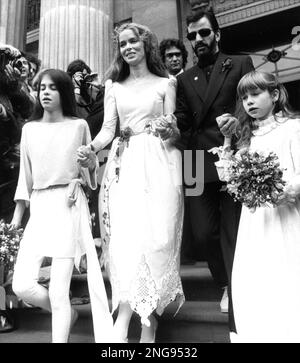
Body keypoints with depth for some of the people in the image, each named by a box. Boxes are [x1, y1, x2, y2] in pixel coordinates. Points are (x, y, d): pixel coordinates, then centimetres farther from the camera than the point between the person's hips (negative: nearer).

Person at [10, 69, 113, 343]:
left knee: (58, 291, -5)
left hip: (68, 206, -3)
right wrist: (17, 215, 10)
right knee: (22, 286, -4)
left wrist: (78, 180, -7)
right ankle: (67, 315, 24)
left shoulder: (79, 126, 4)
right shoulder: (29, 129, 12)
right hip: (38, 208, 4)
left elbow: (91, 167, 13)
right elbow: (26, 175, 13)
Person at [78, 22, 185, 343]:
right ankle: (147, 320, -2)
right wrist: (91, 148, -10)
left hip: (158, 163, -1)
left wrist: (168, 130, -17)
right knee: (125, 234, -9)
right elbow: (108, 128, 9)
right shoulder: (114, 86, 18)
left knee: (155, 234, -10)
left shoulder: (166, 84, 12)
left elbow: (172, 131, 6)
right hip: (125, 164, 2)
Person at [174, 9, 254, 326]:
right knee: (203, 234, 2)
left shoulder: (240, 64, 11)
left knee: (234, 234, -1)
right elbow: (183, 119, 9)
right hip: (200, 165, 3)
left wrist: (239, 119, -17)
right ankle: (228, 285, 30)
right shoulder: (184, 79, 19)